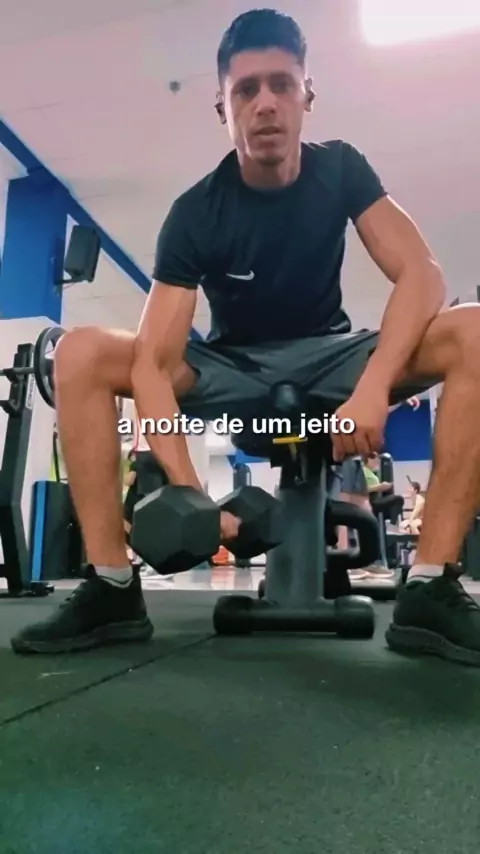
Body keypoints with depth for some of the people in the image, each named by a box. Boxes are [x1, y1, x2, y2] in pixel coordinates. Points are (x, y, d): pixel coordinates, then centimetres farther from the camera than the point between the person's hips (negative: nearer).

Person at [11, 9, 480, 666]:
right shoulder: (196, 213, -15)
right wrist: (191, 495, -40)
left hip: (325, 359, 1)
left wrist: (372, 388, -38)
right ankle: (112, 588, -23)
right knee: (81, 354, -24)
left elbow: (421, 274, -20)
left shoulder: (341, 170, -8)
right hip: (234, 368, 0)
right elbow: (154, 364, -25)